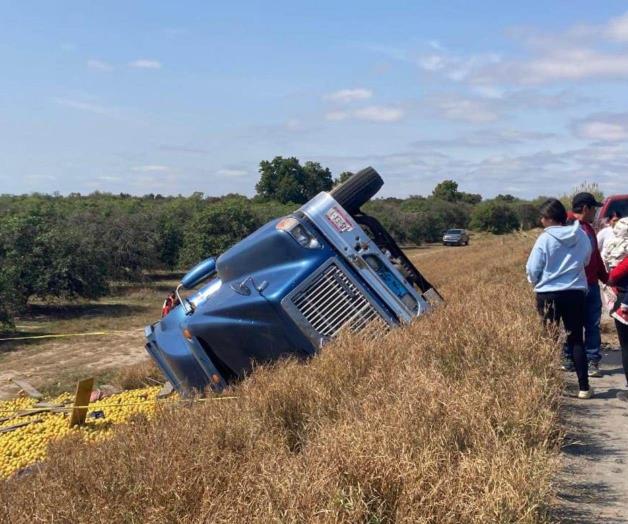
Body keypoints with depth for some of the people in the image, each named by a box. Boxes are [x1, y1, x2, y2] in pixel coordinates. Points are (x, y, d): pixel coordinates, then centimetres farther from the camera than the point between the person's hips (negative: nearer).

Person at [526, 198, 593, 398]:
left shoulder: (545, 239, -13)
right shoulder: (581, 235, -2)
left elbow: (533, 269, -7)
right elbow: (586, 260, 13)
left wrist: (536, 282, 13)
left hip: (548, 294, -3)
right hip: (576, 293, 3)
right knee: (576, 340, 8)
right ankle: (584, 386, 6)